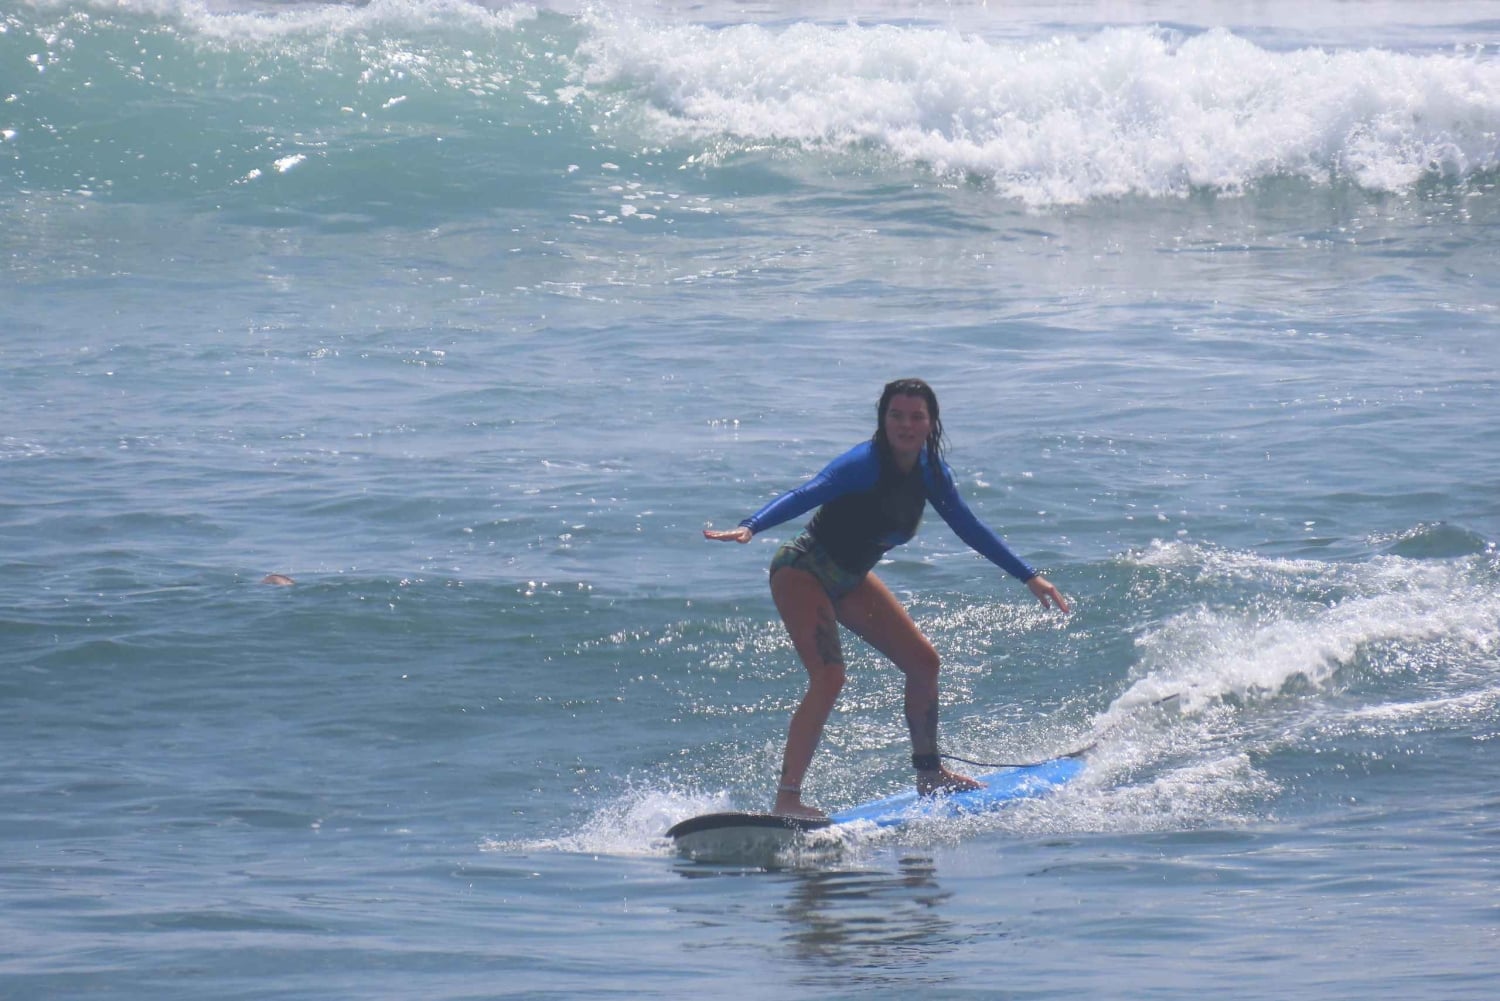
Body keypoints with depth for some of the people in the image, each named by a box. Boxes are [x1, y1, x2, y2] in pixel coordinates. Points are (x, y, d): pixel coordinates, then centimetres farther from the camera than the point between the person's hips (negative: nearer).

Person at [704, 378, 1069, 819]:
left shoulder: (929, 473, -2)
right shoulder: (865, 464, -25)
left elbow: (970, 529, 11)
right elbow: (806, 496, -38)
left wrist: (1029, 577, 15)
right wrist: (749, 528, -54)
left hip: (849, 580, 8)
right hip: (802, 572, -8)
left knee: (923, 661, 9)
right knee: (828, 677, -25)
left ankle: (929, 773, 28)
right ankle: (786, 800, -24)